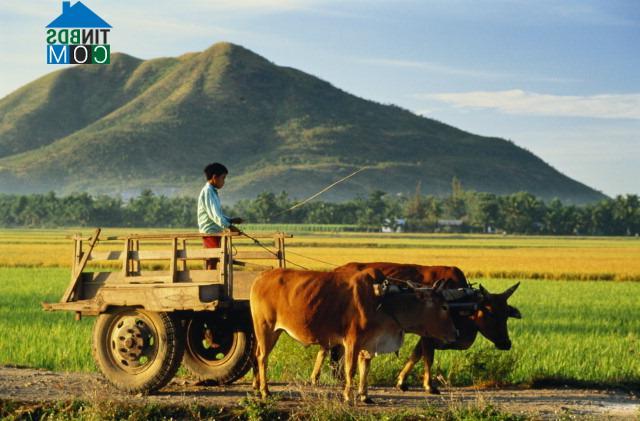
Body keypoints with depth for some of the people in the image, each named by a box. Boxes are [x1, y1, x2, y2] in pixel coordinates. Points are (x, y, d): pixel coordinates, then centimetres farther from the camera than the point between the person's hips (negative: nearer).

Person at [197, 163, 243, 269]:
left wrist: (231, 220, 13)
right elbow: (213, 213, -24)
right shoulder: (207, 192, -14)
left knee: (212, 261, 9)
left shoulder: (213, 192, 17)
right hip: (210, 232, -10)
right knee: (212, 261, -12)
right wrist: (227, 225, -31)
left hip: (215, 232, 10)